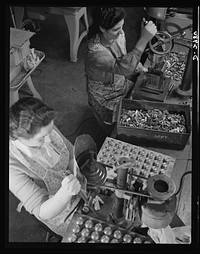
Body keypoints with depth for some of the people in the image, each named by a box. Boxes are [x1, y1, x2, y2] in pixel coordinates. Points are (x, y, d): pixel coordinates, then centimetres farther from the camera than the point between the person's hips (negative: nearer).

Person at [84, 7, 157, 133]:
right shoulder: (95, 53, -39)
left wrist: (139, 67, -7)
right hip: (106, 97, -7)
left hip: (121, 83, 7)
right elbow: (124, 68, -54)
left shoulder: (119, 34, -15)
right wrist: (144, 39, -60)